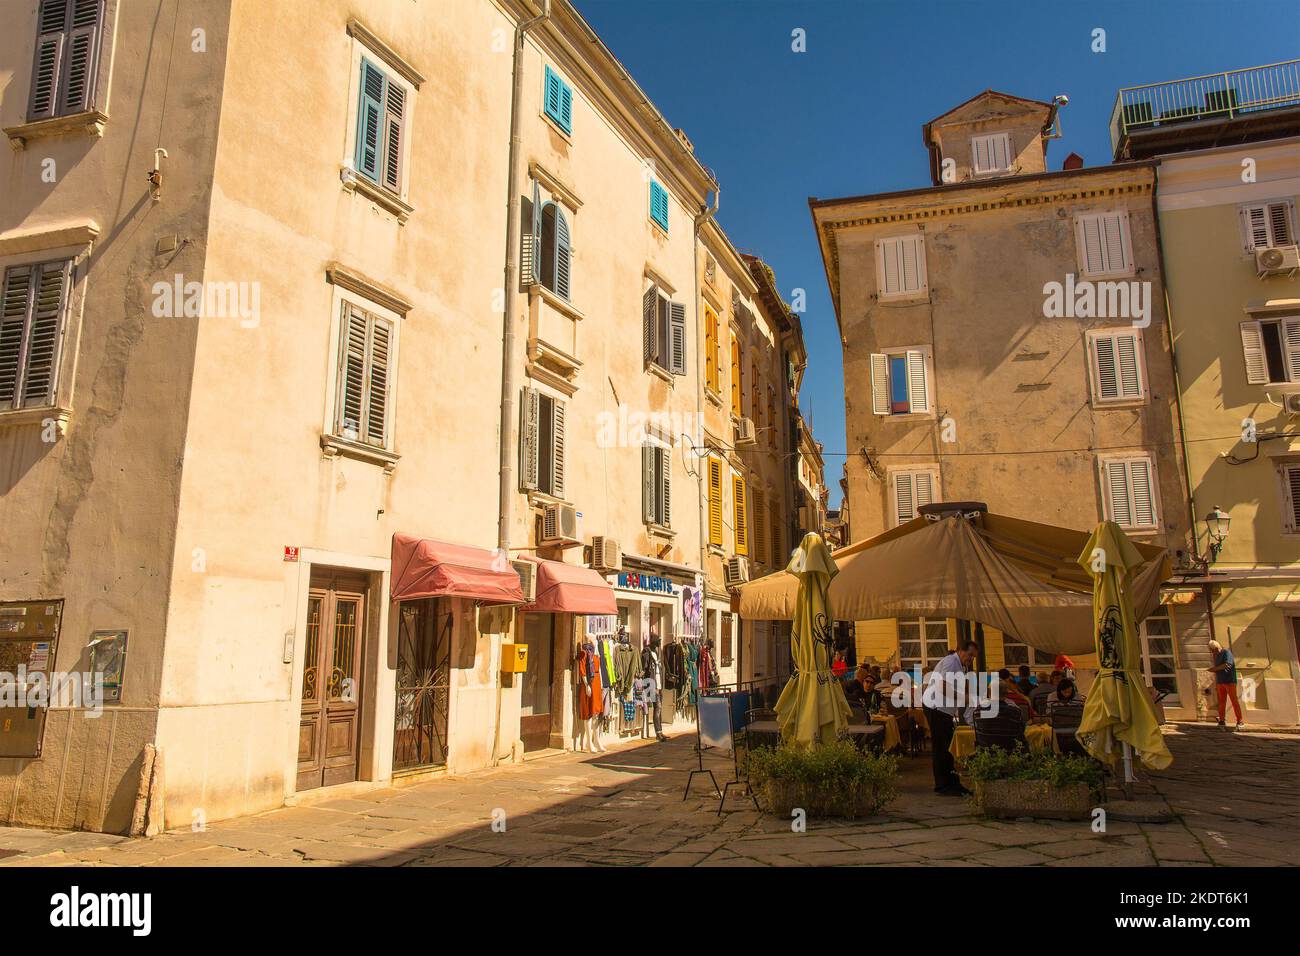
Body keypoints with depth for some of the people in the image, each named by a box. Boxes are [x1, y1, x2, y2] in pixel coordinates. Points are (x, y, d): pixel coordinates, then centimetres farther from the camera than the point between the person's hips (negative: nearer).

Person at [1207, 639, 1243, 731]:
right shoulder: (1216, 656, 15)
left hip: (1230, 681, -7)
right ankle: (1221, 722, 1)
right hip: (1221, 682, 7)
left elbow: (1227, 665, -24)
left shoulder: (1227, 653, -9)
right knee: (1221, 702, 2)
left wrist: (1214, 669, -18)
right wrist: (1215, 684, 12)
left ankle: (1239, 722, 0)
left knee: (1234, 701, -5)